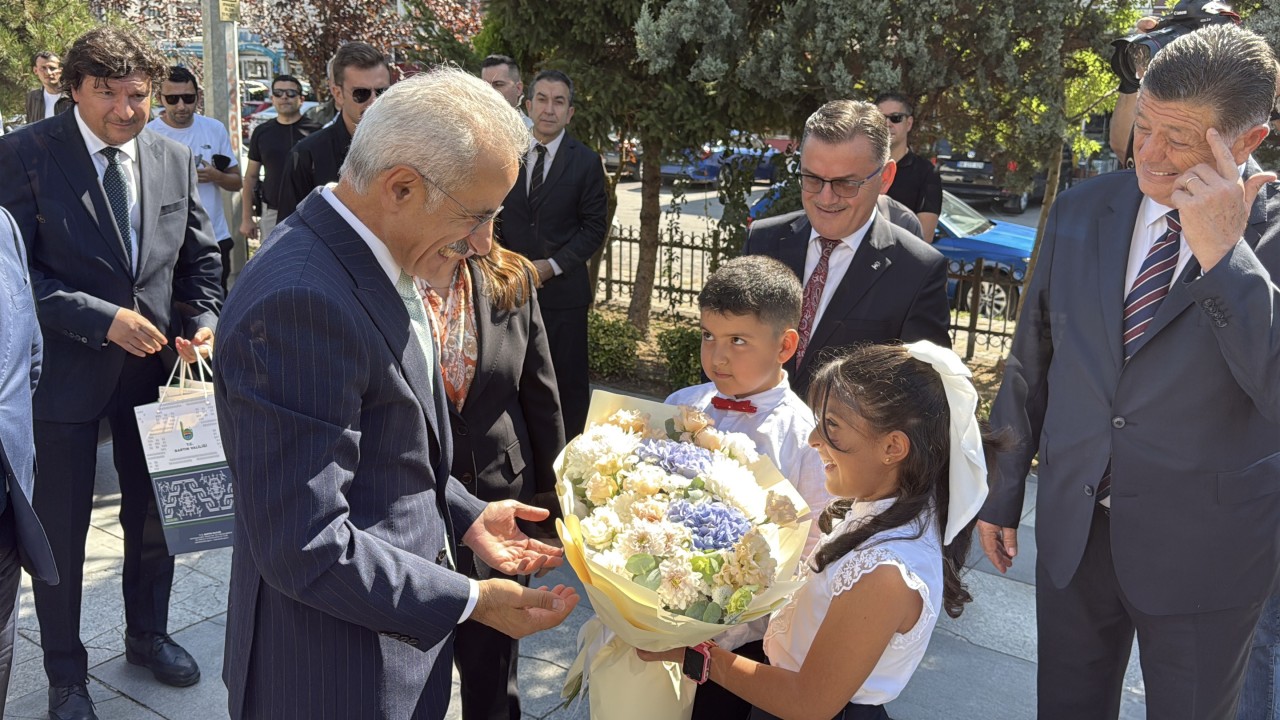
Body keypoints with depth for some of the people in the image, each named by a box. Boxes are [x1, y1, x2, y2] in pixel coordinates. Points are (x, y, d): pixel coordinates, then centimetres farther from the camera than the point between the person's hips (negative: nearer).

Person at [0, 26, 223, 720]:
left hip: (152, 368, 4)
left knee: (153, 517, 19)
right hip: (64, 372, -4)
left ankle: (148, 635, 42)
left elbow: (199, 257, 8)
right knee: (60, 533, 10)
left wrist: (204, 319, -9)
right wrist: (103, 319, -22)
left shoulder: (173, 158, 2)